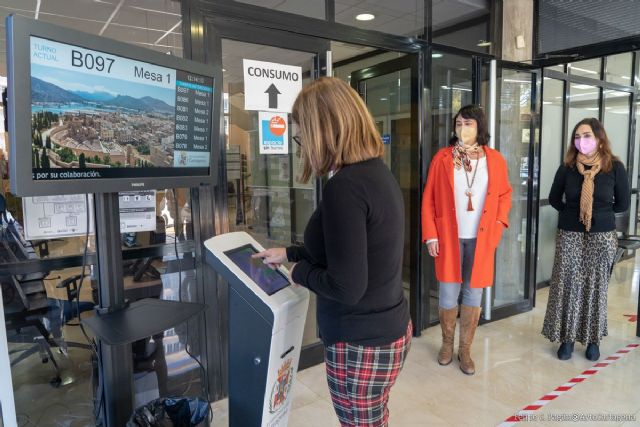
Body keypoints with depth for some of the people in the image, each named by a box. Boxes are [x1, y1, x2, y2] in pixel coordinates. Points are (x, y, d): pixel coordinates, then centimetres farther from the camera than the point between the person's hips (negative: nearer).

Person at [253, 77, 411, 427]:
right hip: (387, 328, 9)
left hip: (361, 343, -9)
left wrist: (300, 272, -8)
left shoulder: (345, 186, -26)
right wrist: (289, 253, 21)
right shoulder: (378, 173, 4)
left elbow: (347, 287, -26)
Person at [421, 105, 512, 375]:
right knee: (448, 294, 5)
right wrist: (430, 235, -6)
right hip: (449, 238, -1)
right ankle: (447, 343, 28)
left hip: (481, 240, 2)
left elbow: (505, 195, 13)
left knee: (473, 295, 9)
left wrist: (498, 225, -1)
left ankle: (465, 350, 25)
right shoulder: (442, 158, -2)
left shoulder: (495, 160, 3)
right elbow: (428, 199, -1)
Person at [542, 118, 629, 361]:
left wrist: (600, 212, 9)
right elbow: (554, 199, 10)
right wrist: (573, 212, 6)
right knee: (567, 285, 2)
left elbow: (623, 204, 4)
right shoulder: (567, 167, -3)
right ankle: (567, 337, 15)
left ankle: (593, 339, 23)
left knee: (596, 286, 8)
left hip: (602, 236, 0)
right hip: (569, 235, 0)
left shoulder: (615, 167, -5)